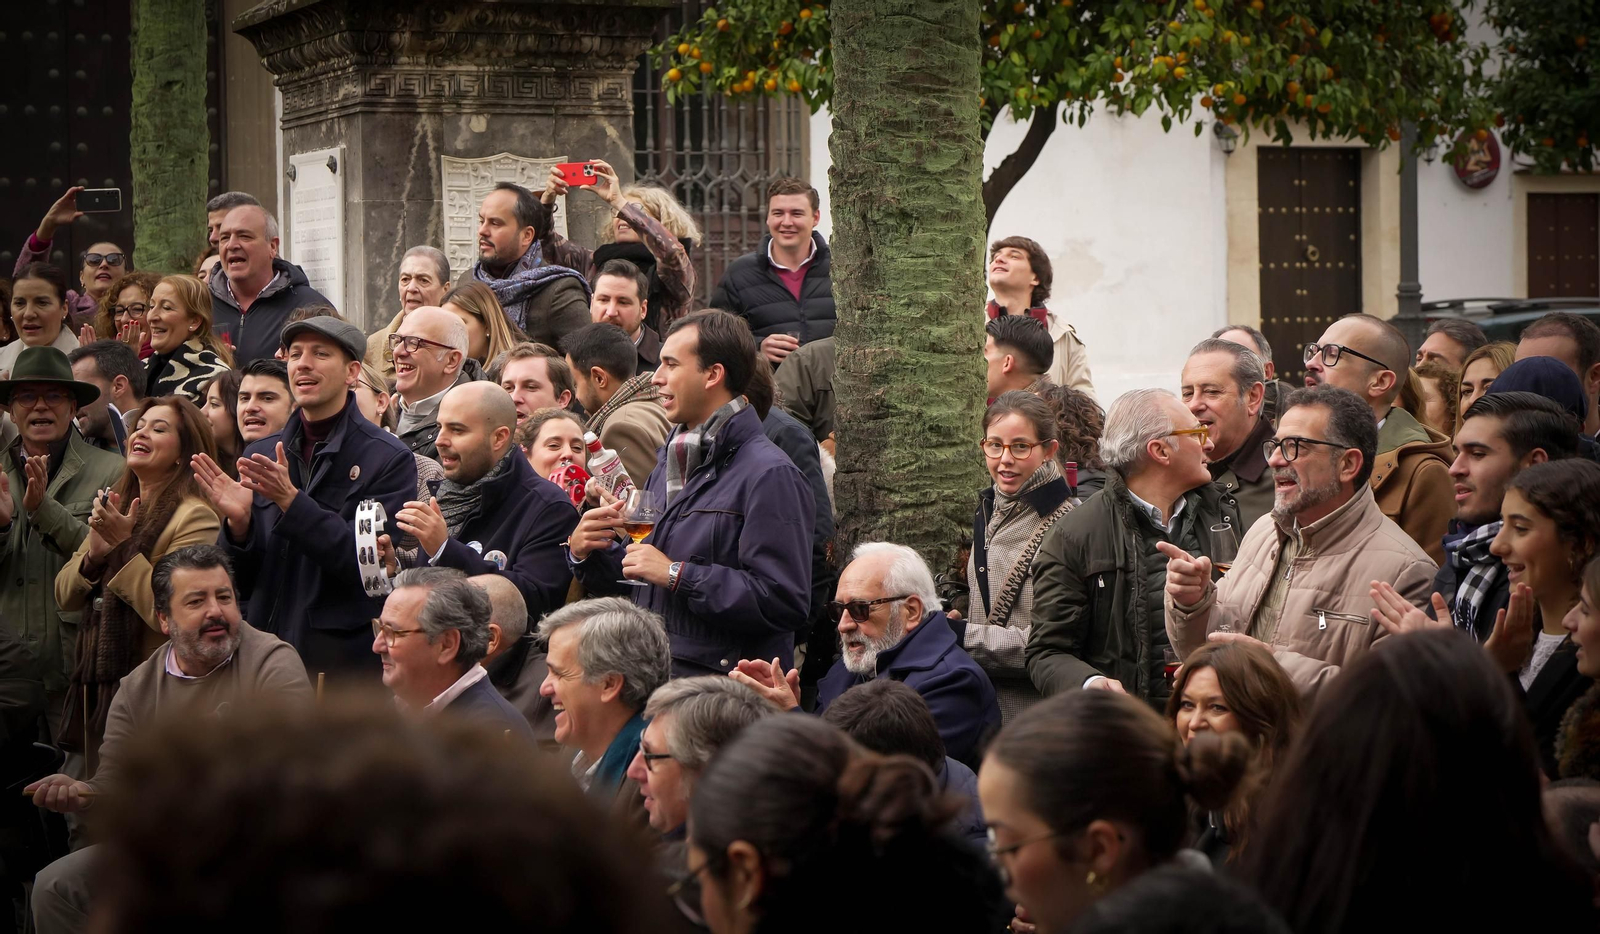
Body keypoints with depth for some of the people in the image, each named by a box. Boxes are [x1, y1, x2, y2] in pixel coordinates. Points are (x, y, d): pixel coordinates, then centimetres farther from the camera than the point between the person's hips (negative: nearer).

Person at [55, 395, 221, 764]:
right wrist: (93, 554, -8)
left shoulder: (195, 518, -13)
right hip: (98, 685, 8)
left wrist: (123, 546, -20)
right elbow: (64, 596, 12)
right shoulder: (115, 509, 13)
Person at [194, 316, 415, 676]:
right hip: (266, 653, 4)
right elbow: (244, 578, 10)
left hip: (346, 659, -4)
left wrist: (291, 501, -22)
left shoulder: (390, 459, -6)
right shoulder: (260, 455, 10)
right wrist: (238, 523, -11)